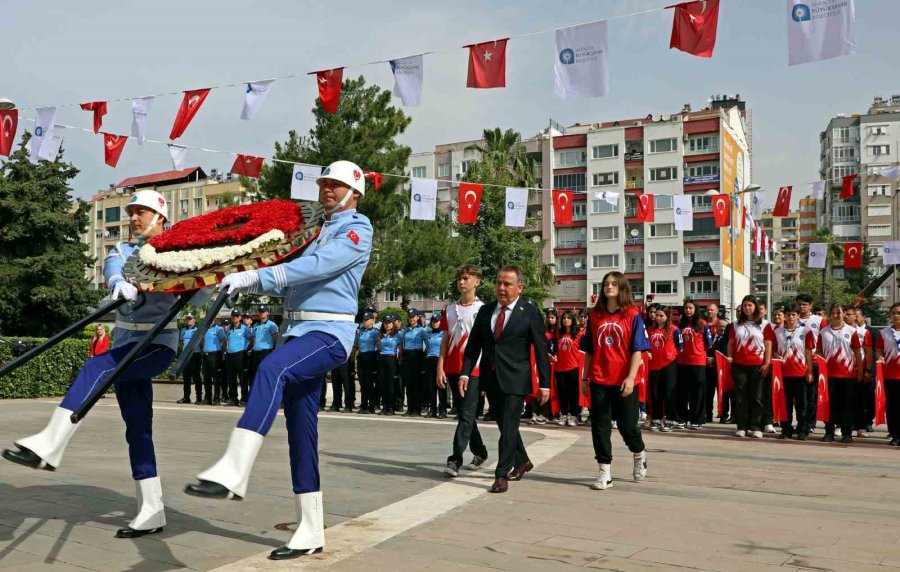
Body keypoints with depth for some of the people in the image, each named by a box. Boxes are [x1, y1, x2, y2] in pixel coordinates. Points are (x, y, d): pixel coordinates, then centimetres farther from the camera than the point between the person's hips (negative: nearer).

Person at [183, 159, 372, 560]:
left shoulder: (357, 229, -2)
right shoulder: (319, 231, 24)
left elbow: (317, 267, -18)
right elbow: (293, 279, 20)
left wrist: (257, 277, -24)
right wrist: (244, 281, 4)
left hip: (330, 333, -8)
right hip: (299, 332, 9)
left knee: (271, 369, -35)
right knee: (301, 431, 6)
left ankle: (233, 472, -47)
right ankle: (310, 531, 13)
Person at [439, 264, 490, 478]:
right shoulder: (449, 310, 11)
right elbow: (446, 340, 11)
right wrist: (440, 368, 3)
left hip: (474, 369, -5)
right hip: (453, 369, 6)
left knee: (467, 415, -9)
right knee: (464, 414, 14)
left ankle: (455, 459, -10)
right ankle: (479, 452, 29)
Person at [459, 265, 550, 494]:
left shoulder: (530, 312, -5)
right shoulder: (485, 310, 8)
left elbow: (541, 349, -5)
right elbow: (473, 344, 9)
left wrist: (544, 384, -8)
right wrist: (465, 373, -1)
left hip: (514, 378, -5)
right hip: (490, 377, 5)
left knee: (508, 426, -5)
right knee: (503, 424, 16)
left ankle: (502, 475, 2)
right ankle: (522, 461, 36)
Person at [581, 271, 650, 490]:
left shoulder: (632, 316, -3)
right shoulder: (594, 316, 6)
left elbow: (637, 350, -7)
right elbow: (589, 350, 11)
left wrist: (631, 377, -17)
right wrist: (585, 377, 9)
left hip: (624, 382, -3)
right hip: (599, 381, 3)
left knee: (627, 424, 6)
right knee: (600, 426, 1)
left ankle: (639, 454, 37)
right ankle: (605, 472, 10)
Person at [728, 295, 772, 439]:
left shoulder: (763, 324, 4)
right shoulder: (736, 324, 12)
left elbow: (768, 345, 1)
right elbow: (731, 343, 14)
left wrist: (767, 363, -5)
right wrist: (729, 359, 5)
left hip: (757, 365, -2)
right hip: (739, 365, 2)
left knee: (756, 397, 1)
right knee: (741, 397, 3)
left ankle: (755, 427, 6)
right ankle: (741, 427, 8)